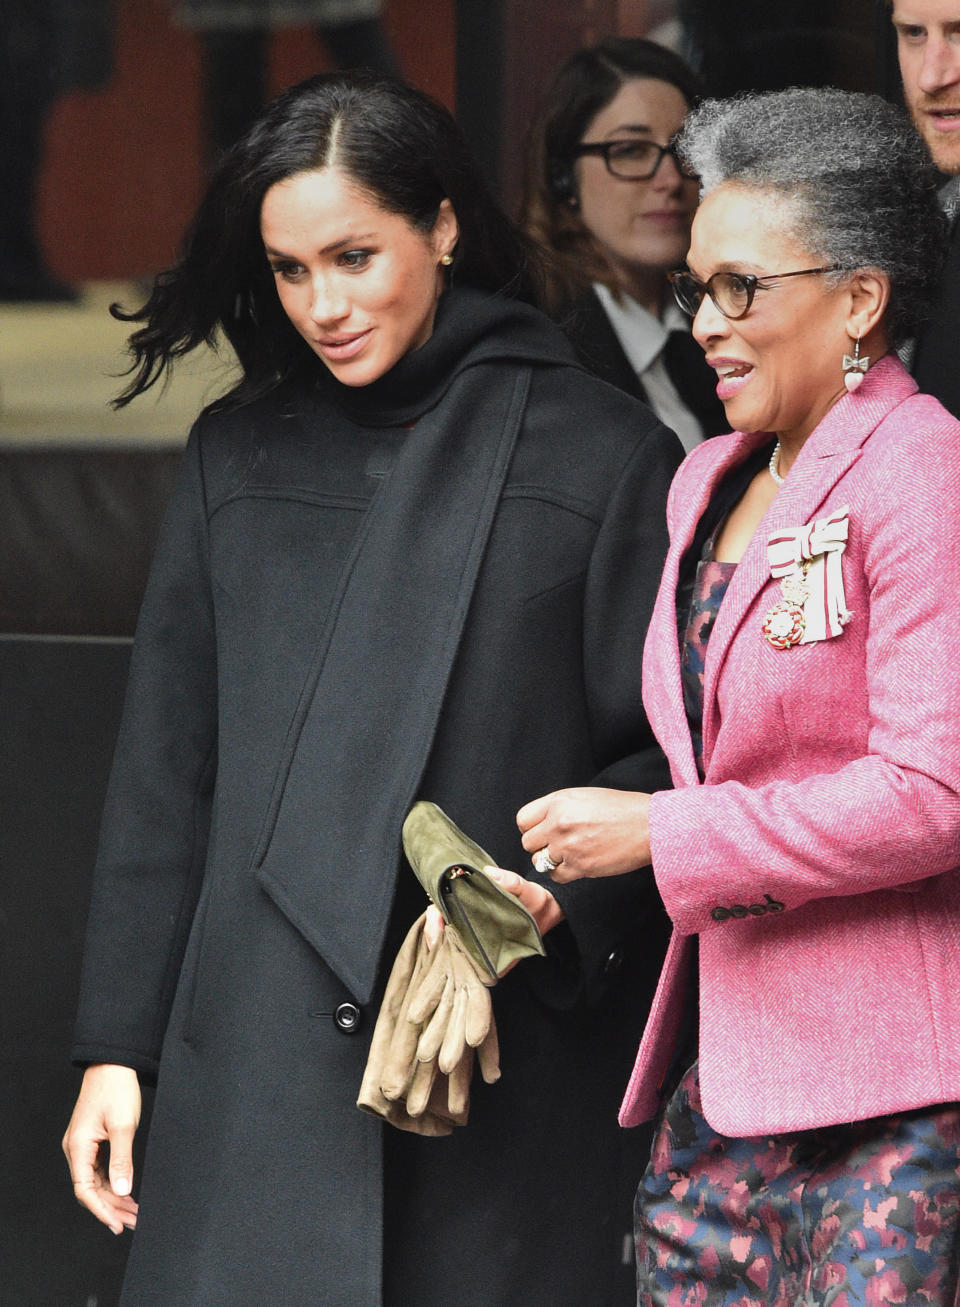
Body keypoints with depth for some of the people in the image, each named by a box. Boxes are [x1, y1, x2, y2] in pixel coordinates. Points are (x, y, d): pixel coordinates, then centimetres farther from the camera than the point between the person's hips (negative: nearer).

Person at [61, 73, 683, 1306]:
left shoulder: (605, 455, 1)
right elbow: (163, 773, 13)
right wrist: (116, 1048, 9)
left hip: (507, 1061, -2)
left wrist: (556, 903, -17)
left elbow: (670, 757, 1)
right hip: (260, 1059, 2)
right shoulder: (237, 455, 12)